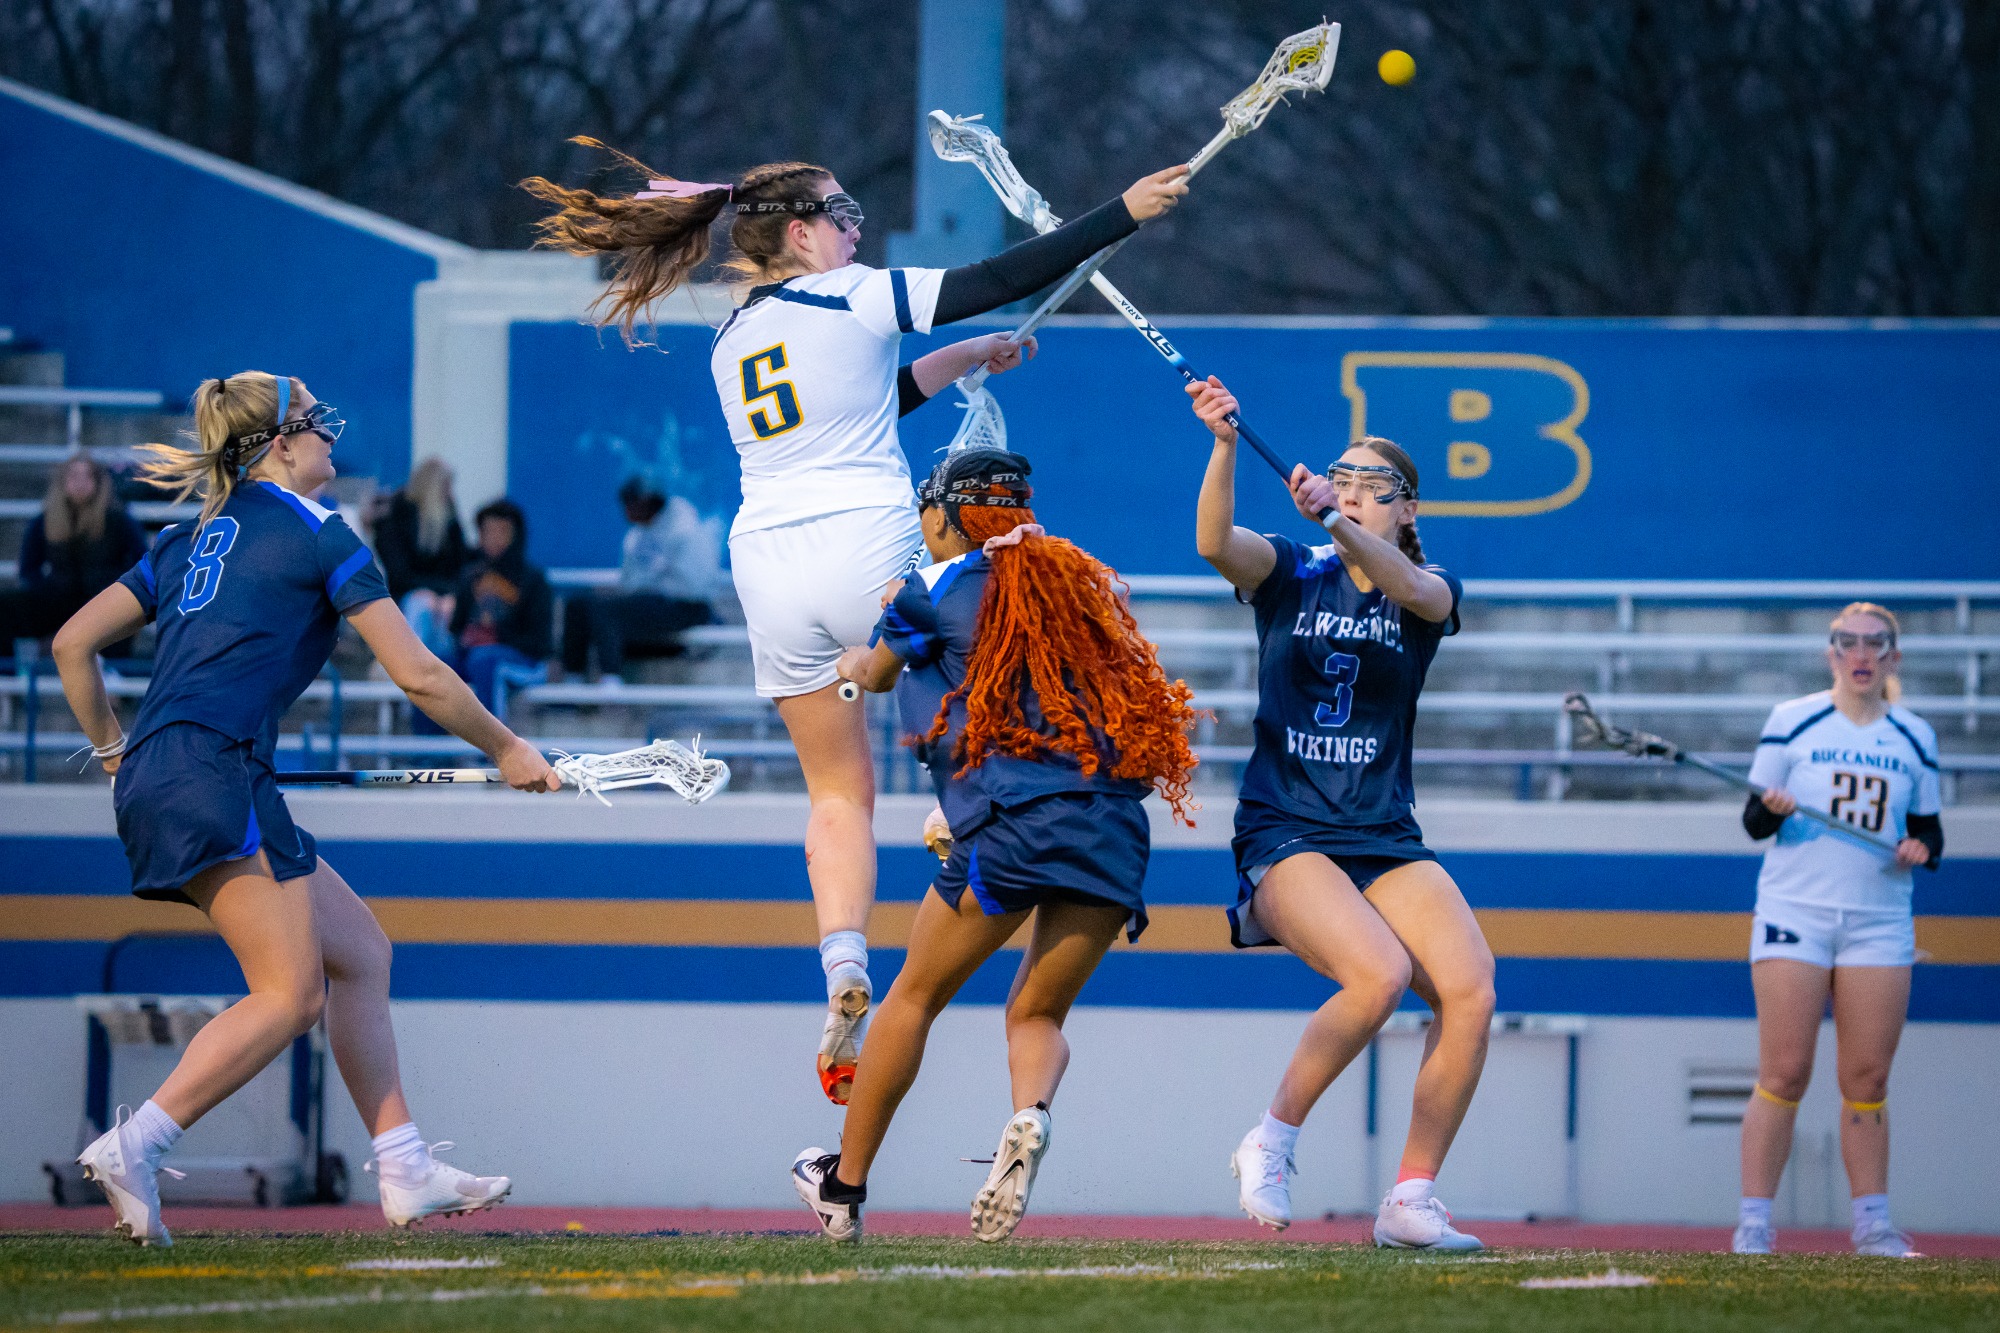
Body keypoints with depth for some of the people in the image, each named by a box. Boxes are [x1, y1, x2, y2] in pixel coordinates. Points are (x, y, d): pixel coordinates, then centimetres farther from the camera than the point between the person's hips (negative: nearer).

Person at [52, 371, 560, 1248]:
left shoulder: (190, 540, 23)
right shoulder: (316, 533, 0)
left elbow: (73, 643, 22)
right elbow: (418, 675, -1)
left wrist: (112, 750, 30)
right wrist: (508, 750, 10)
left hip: (153, 780, 9)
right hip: (212, 773, -9)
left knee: (358, 952, 11)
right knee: (290, 994, -10)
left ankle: (406, 1173, 10)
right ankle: (135, 1146, -18)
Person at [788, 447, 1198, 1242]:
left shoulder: (937, 591, 8)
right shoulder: (1073, 581, 21)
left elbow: (875, 674, 27)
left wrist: (852, 665, 53)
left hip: (1014, 822, -4)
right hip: (1117, 831, 4)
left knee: (915, 998, 11)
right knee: (1036, 1013, 14)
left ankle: (844, 1189, 17)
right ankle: (1030, 1119, -19)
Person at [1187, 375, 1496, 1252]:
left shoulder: (1428, 594, 7)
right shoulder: (1289, 576, 6)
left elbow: (1411, 588, -19)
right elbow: (1215, 541, -16)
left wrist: (1336, 521, -38)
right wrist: (1224, 444, -34)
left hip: (1386, 841, 3)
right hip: (1283, 835, -3)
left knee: (1471, 990, -20)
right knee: (1379, 974, -29)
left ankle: (1411, 1201, -9)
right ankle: (1271, 1144, -9)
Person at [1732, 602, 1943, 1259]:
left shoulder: (1914, 737, 11)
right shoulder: (1791, 722, 4)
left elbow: (1928, 832, 15)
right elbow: (1752, 822, 5)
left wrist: (1921, 849, -7)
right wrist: (1772, 809, -17)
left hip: (1880, 922, 2)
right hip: (1794, 913, -2)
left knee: (1867, 1081, 0)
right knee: (1784, 1074, -9)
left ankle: (1872, 1224, 7)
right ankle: (1753, 1223, -5)